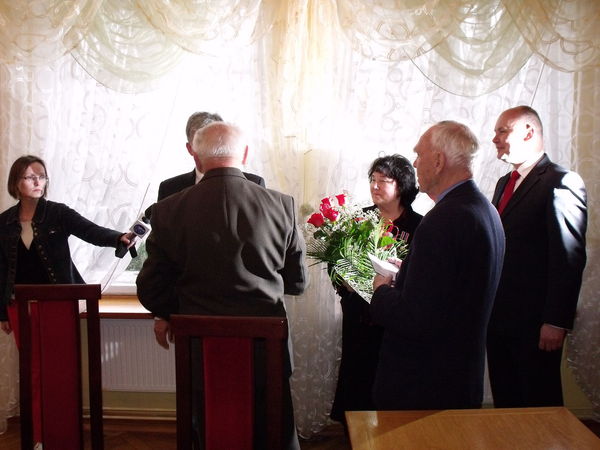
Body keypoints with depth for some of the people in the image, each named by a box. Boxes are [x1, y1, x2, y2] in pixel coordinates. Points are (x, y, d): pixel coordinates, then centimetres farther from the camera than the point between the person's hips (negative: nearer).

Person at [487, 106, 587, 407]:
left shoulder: (561, 183, -11)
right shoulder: (505, 183, 16)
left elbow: (570, 258, -16)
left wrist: (556, 322, -18)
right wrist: (489, 308, 13)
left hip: (534, 322, -7)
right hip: (498, 316, 8)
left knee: (539, 404, 6)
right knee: (504, 400, 14)